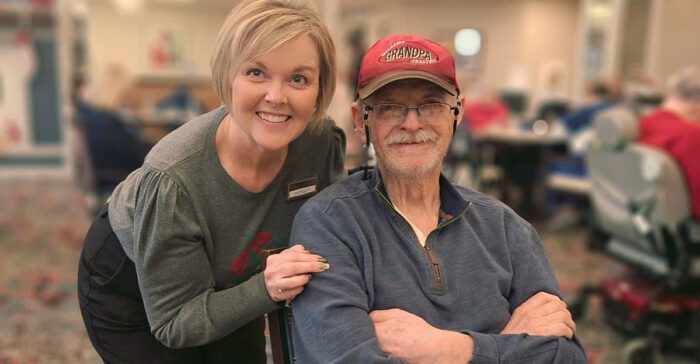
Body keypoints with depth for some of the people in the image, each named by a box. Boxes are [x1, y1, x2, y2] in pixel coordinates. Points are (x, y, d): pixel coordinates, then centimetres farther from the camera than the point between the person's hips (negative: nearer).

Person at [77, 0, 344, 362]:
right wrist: (265, 289, -41)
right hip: (129, 288, -3)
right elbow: (173, 324, -27)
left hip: (227, 286, 4)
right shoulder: (172, 178, -38)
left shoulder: (325, 142, -27)